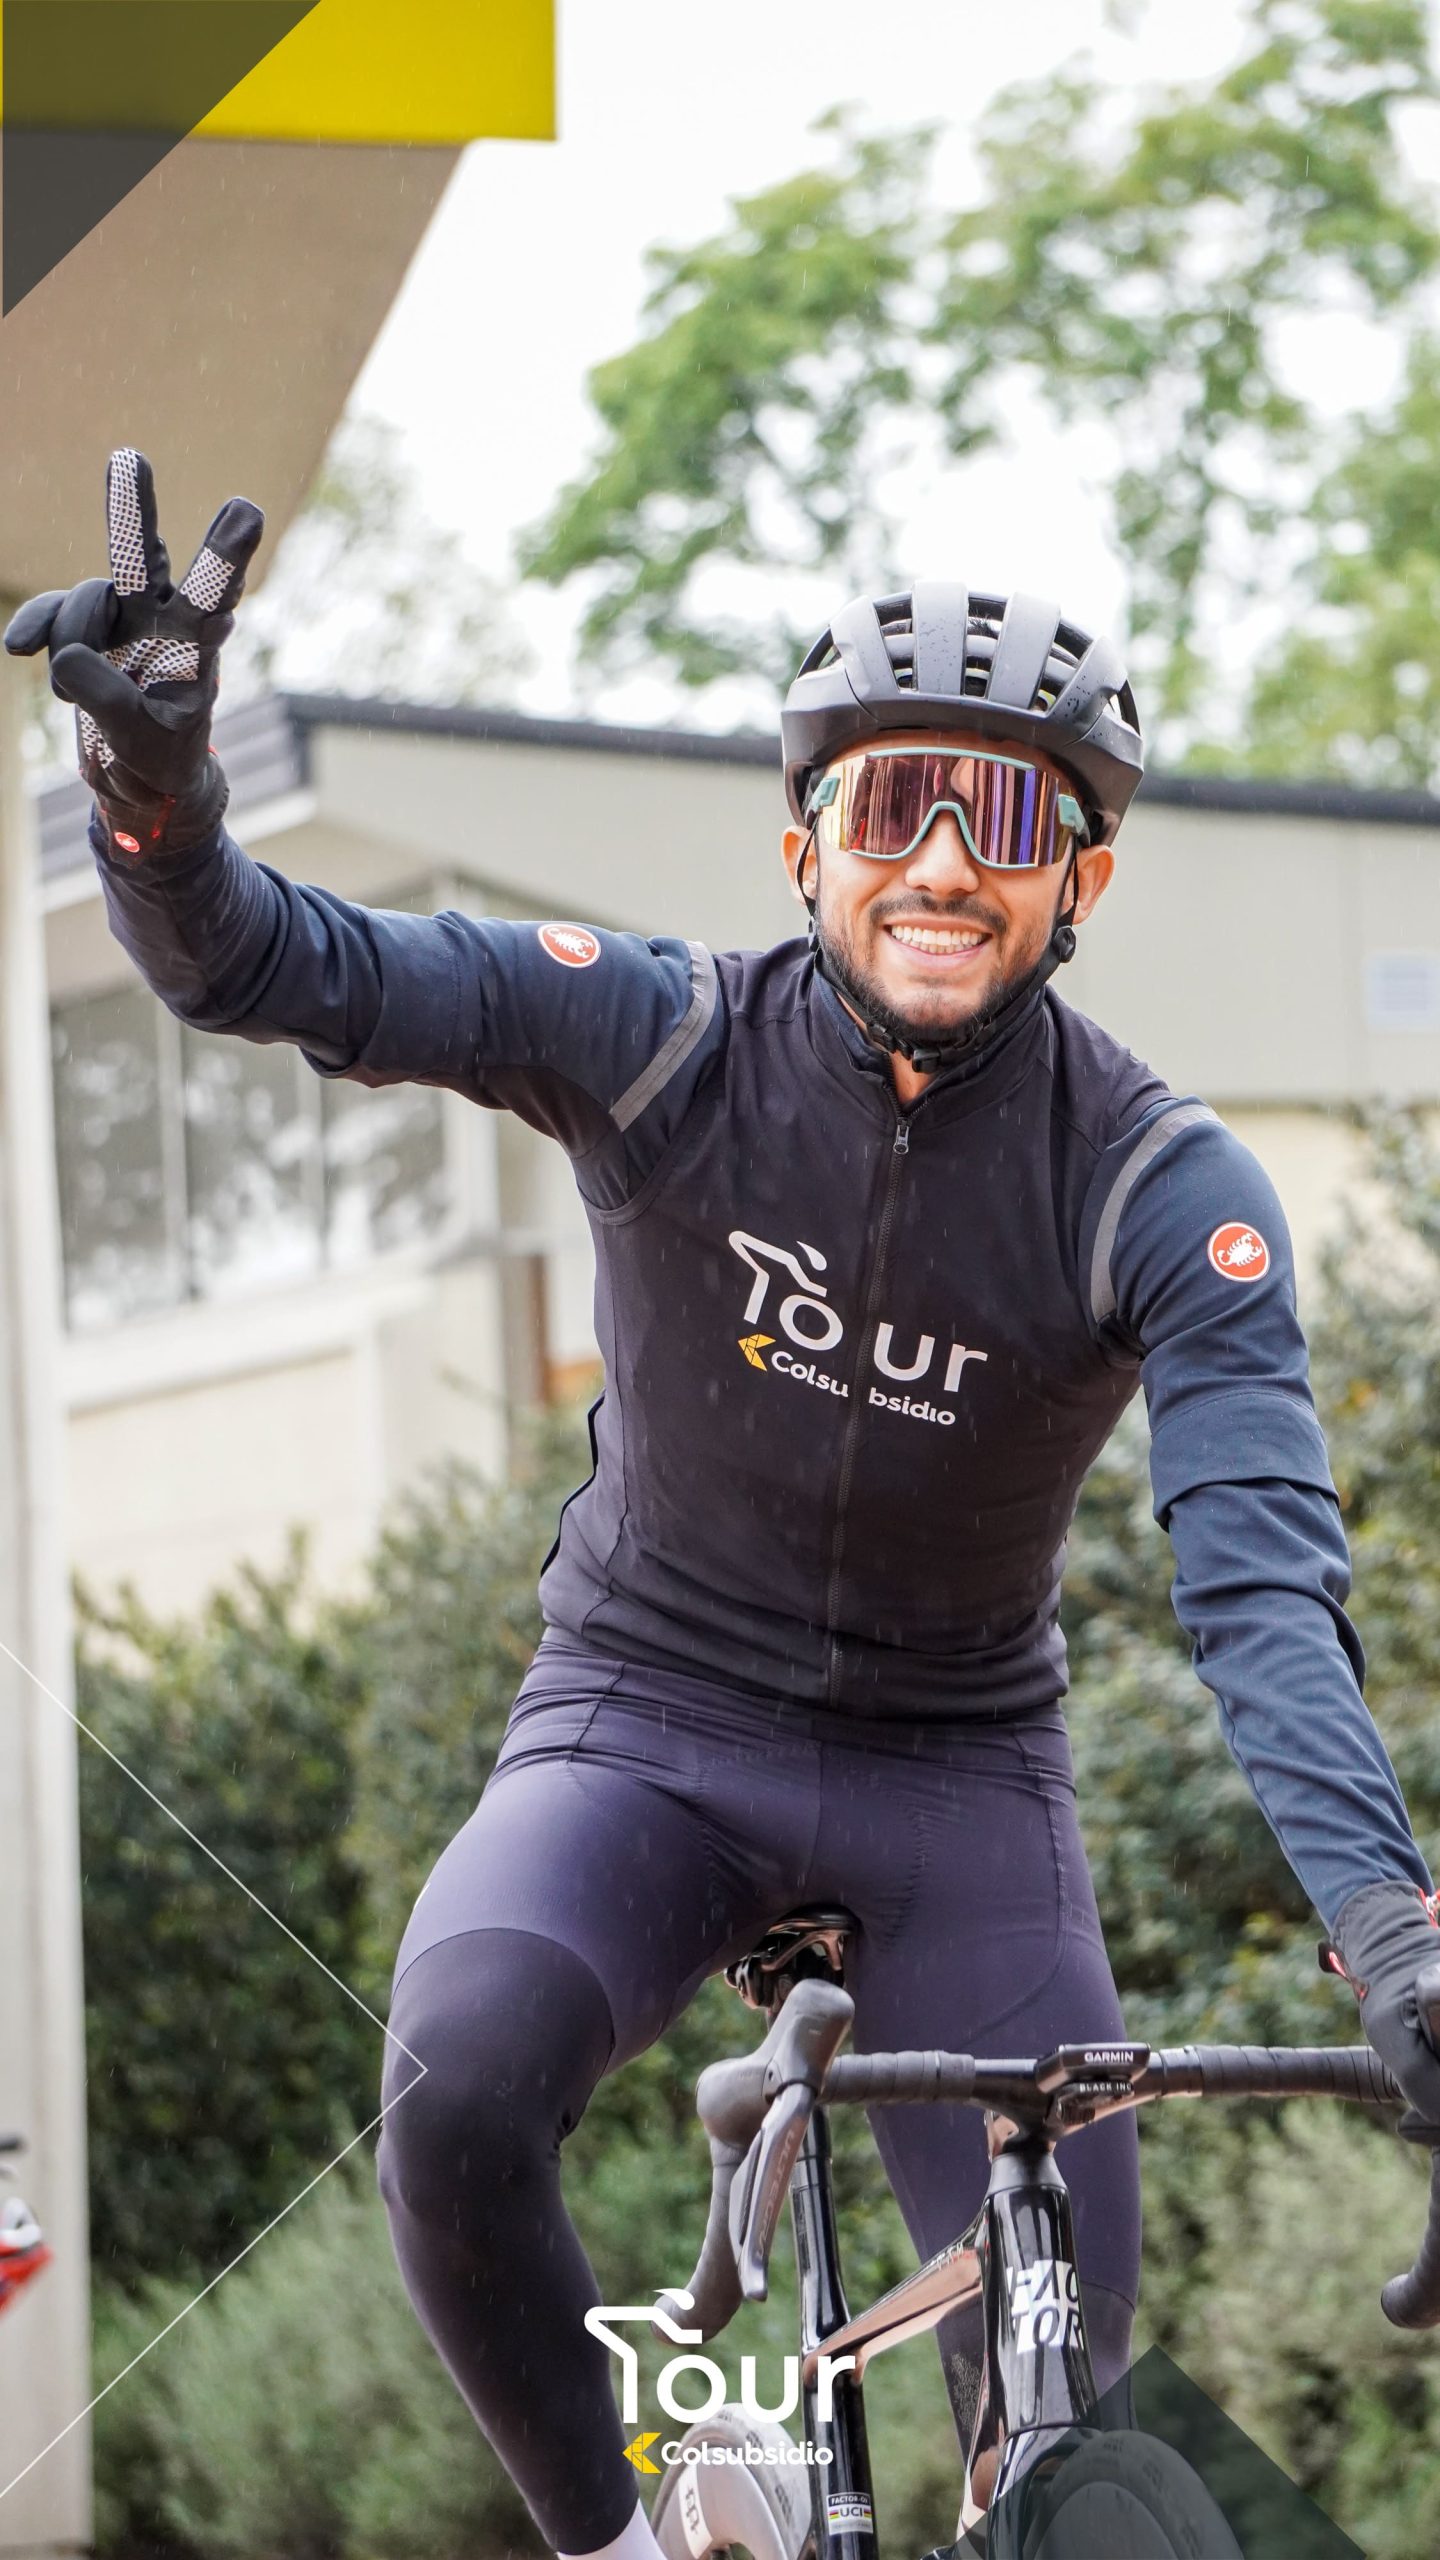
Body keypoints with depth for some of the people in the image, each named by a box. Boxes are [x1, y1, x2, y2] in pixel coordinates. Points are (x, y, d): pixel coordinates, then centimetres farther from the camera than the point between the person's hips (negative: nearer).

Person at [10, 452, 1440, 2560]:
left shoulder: (1165, 1193, -14)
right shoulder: (670, 1041, -13)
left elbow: (1265, 1577, -25)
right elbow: (283, 969, -21)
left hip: (957, 1769, 1)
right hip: (651, 1724, 0)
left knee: (1062, 2367, -9)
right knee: (459, 2089, -31)